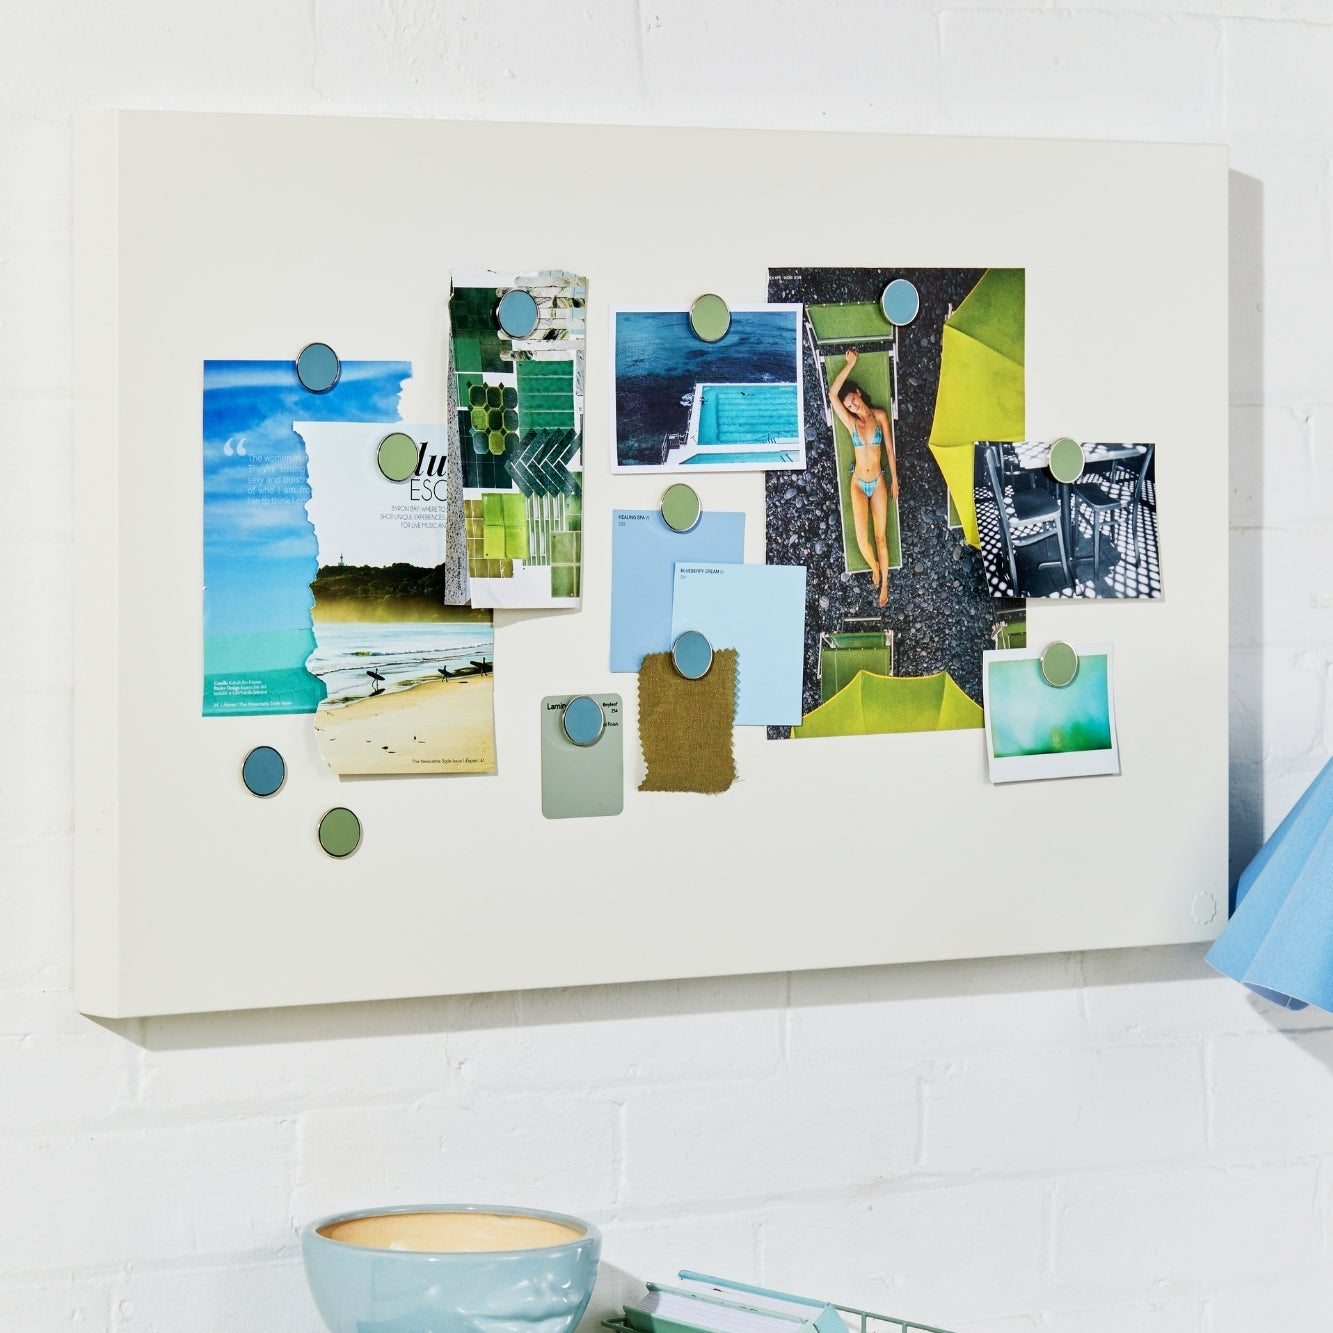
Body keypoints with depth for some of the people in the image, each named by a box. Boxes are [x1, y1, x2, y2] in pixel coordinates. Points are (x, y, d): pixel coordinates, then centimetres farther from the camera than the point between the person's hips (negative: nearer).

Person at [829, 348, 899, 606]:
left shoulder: (880, 416, -2)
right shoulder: (851, 422, -3)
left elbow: (889, 449, 3)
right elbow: (832, 394, -16)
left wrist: (894, 480, 4)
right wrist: (850, 364, -13)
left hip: (878, 483, 0)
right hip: (859, 484, 0)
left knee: (881, 536, 3)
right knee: (862, 539, -9)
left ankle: (884, 582, 15)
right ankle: (874, 568, 21)